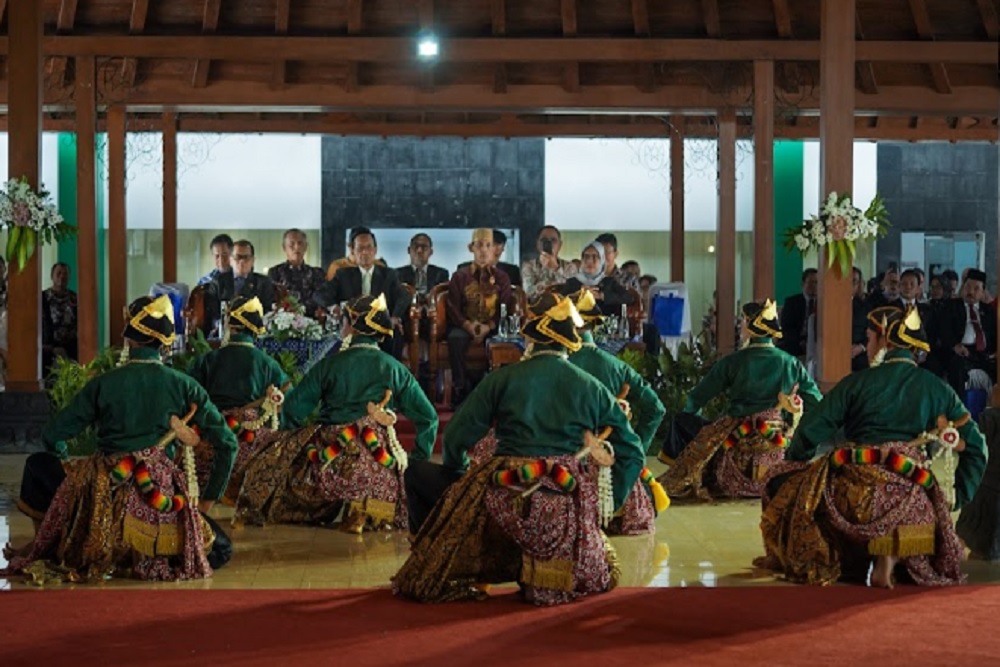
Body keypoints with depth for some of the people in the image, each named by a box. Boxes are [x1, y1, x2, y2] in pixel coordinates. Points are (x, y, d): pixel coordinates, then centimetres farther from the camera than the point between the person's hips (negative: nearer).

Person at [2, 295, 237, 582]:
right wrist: (208, 499, 10)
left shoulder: (102, 384, -3)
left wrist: (70, 470, 23)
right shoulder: (183, 385, 0)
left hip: (106, 495, -1)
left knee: (38, 464, 24)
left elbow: (53, 436, 2)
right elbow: (227, 444, 0)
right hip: (163, 497, 1)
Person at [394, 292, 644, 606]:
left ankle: (435, 568, 11)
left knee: (419, 473, 16)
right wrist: (607, 504, 14)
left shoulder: (503, 379, 0)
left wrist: (459, 474, 22)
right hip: (570, 517, 3)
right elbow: (631, 450, 9)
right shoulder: (592, 388, 7)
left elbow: (456, 438, 2)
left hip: (507, 506, -3)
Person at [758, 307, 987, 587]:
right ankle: (891, 555, -4)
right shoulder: (939, 390, 10)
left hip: (851, 492, -1)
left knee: (785, 486, 23)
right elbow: (975, 446, 12)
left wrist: (796, 466, 19)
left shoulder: (857, 382, 2)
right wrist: (959, 498, 18)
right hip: (909, 496, 1)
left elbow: (810, 433, 0)